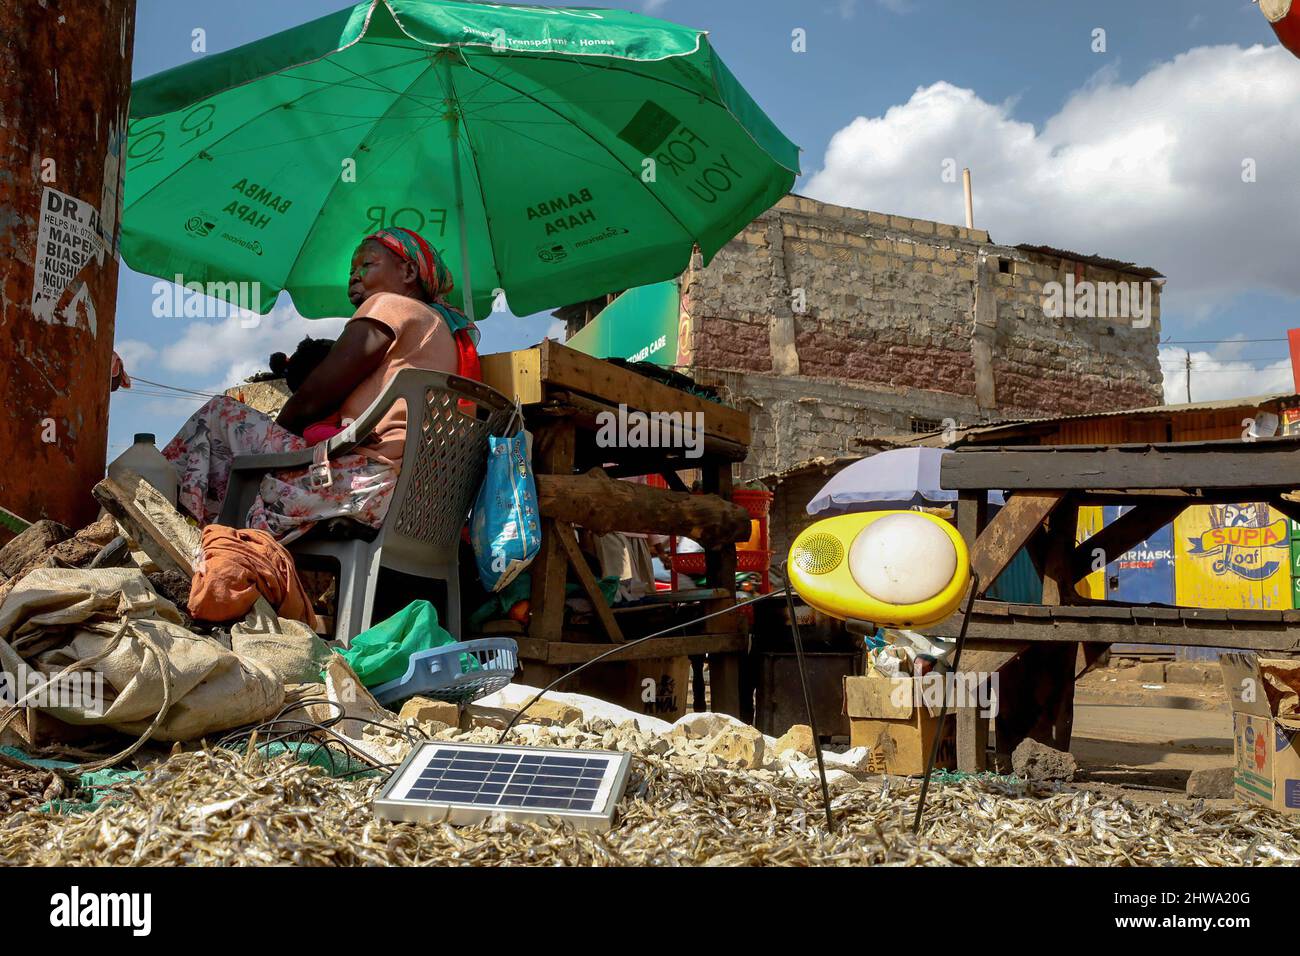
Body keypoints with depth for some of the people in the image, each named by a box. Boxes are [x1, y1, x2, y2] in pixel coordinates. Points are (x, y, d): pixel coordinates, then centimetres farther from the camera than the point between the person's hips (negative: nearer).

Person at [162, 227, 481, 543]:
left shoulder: (390, 305, 1)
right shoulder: (451, 326, 26)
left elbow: (311, 400, -4)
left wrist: (274, 431, 14)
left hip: (367, 482, -10)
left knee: (219, 414, 2)